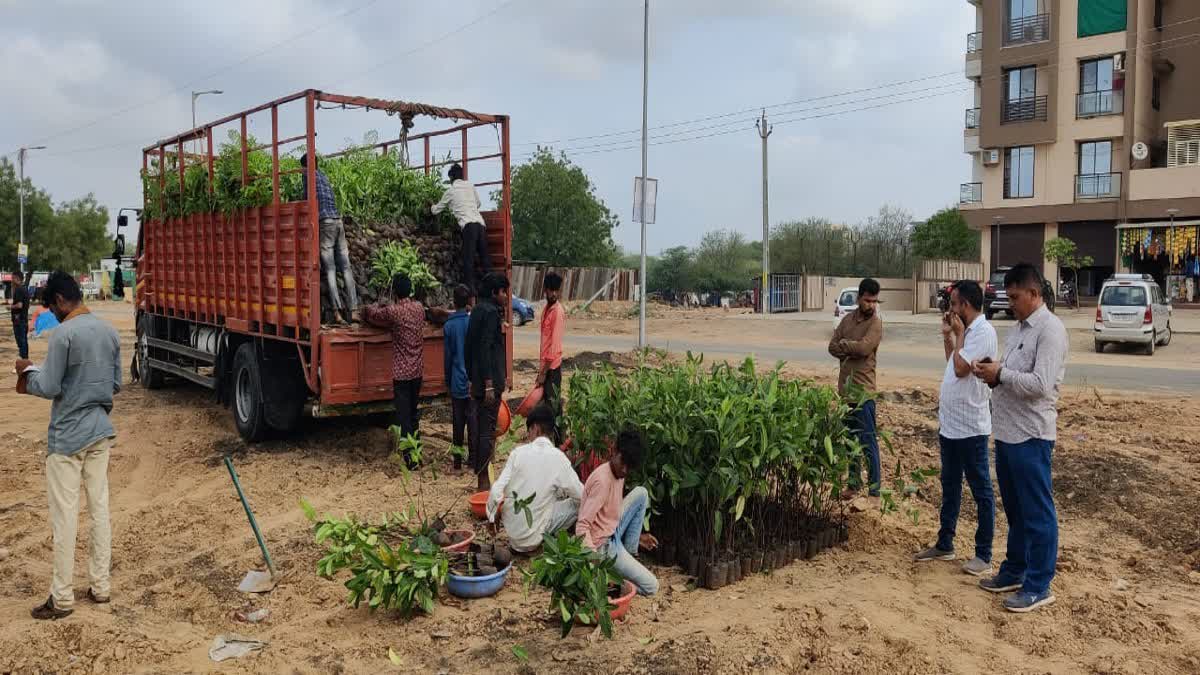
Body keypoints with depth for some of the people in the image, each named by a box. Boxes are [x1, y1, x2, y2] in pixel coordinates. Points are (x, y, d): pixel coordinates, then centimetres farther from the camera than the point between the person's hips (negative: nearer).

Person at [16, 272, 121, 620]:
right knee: (99, 508, 12)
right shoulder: (109, 332, 6)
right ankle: (100, 586, 19)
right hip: (101, 432, 7)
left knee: (64, 516, 1)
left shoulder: (64, 334, -16)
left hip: (67, 437, -7)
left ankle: (62, 598, 10)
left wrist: (28, 370, 4)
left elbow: (49, 389, -14)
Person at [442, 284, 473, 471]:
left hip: (457, 383, 2)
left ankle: (457, 461, 15)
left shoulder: (448, 325, -3)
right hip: (474, 381, -2)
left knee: (457, 424, 9)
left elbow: (447, 356, 3)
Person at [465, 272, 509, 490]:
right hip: (489, 379, -9)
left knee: (477, 429, 17)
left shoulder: (478, 310, 15)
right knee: (487, 431, -4)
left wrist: (472, 378, 21)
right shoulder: (491, 312, -13)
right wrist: (489, 384, -22)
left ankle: (474, 469, 27)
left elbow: (468, 347, 18)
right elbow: (485, 348, -20)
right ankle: (483, 479, 1)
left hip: (477, 381, 9)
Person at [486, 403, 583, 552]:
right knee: (576, 504, 11)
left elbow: (497, 491, -8)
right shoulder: (558, 457, -12)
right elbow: (580, 494, -5)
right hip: (531, 536, -3)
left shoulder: (518, 452, -6)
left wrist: (492, 517, 8)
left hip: (510, 527, 3)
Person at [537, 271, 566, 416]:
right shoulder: (547, 308, 11)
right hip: (546, 364, 9)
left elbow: (554, 344, -20)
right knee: (548, 401, 14)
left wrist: (543, 372, -19)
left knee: (552, 405, -4)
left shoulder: (557, 312, -17)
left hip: (552, 366, -9)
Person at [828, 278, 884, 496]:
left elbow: (863, 347, -22)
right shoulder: (848, 319, 10)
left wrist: (844, 344, -4)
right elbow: (832, 347, 6)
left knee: (868, 440, -5)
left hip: (863, 389, -7)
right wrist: (850, 352, -11)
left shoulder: (876, 322, -8)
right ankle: (854, 481, 29)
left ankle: (874, 488, 1)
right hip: (845, 387, 7)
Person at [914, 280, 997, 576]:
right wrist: (948, 334, 13)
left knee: (980, 491, 2)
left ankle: (983, 555, 11)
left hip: (970, 427, -10)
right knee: (949, 487, 17)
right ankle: (945, 544, 28)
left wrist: (959, 334, -10)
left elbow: (961, 368, -21)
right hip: (950, 423, 10)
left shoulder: (983, 331, -16)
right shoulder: (967, 331, 13)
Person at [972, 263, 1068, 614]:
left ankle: (1038, 587, 11)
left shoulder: (1050, 330, -15)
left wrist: (1000, 374, -18)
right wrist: (992, 374, -1)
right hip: (1006, 433, 9)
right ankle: (1014, 571, 32)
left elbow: (1040, 385, -23)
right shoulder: (1018, 328, 13)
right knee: (1015, 509, 19)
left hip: (1031, 437, -9)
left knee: (1037, 513, 2)